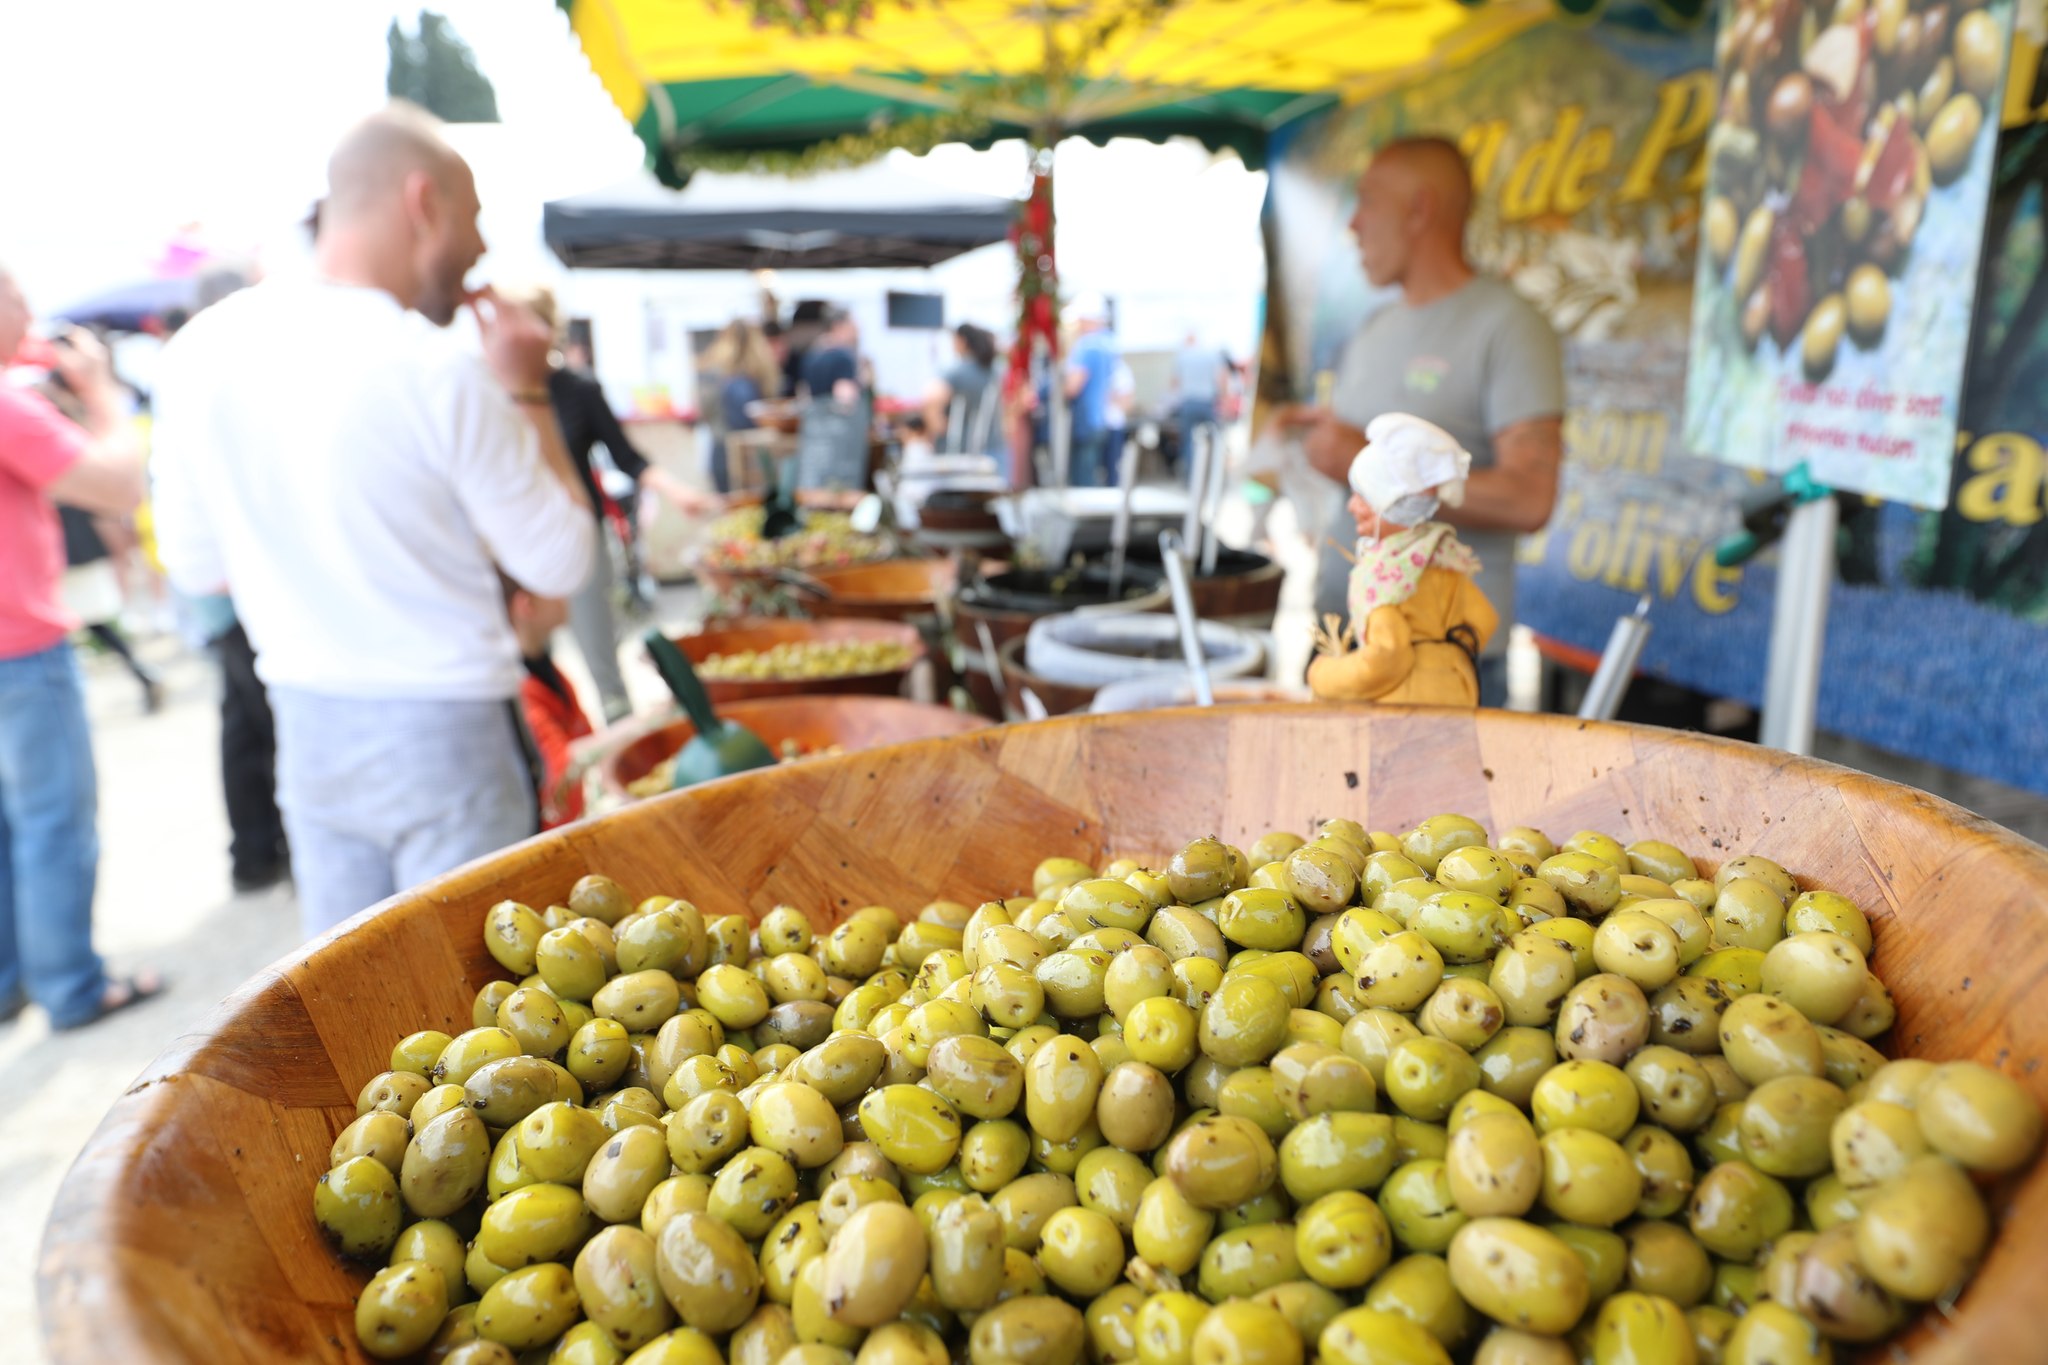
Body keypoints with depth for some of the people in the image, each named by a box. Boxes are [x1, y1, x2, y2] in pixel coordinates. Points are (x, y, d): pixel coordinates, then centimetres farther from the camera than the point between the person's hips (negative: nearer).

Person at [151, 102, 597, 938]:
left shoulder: (198, 352, -1)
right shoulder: (440, 373, -19)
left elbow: (195, 565, 8)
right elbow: (560, 565, -10)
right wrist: (527, 393, -4)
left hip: (306, 731, 6)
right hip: (445, 734, -6)